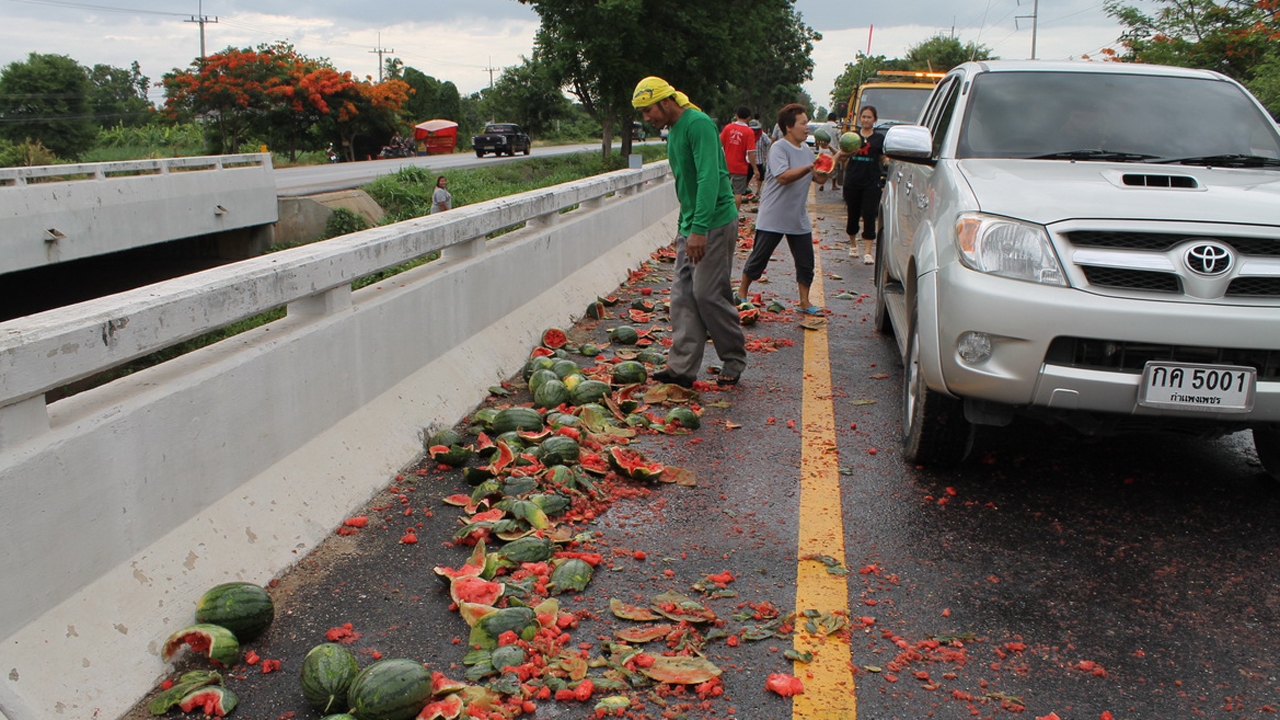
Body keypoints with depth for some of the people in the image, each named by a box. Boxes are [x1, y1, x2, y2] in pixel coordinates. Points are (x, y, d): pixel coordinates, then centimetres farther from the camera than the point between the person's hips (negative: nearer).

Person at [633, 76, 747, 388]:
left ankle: (735, 361, 11)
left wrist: (699, 228, -28)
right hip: (690, 226, 10)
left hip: (714, 224, -10)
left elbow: (709, 178, -24)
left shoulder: (698, 124, -16)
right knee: (683, 295, 5)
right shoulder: (673, 129, 15)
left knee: (708, 294, -5)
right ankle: (681, 367, 7)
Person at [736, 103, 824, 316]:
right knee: (758, 259, 4)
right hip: (773, 218, -7)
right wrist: (809, 167, -26)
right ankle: (742, 293, 23)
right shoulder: (779, 148, -13)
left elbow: (819, 178, 14)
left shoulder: (806, 151, 11)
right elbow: (783, 177, -26)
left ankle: (804, 302, 16)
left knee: (806, 263, 5)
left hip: (799, 219, 7)